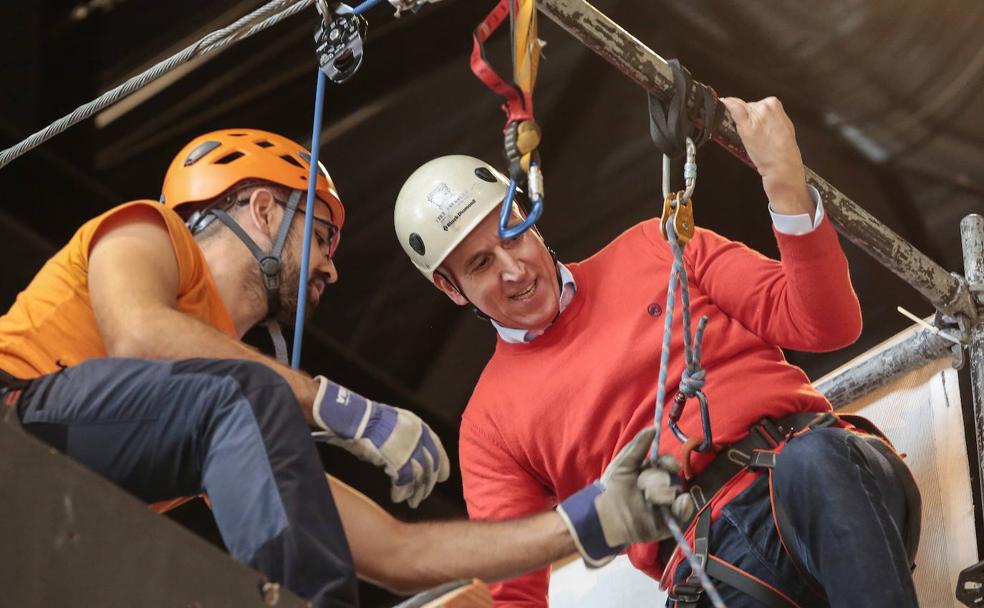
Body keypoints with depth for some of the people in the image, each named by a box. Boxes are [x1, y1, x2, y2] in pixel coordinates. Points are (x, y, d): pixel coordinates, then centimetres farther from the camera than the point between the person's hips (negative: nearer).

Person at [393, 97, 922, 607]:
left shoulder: (655, 251, 19)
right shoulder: (490, 424, 18)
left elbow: (826, 325, 11)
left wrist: (787, 190, -5)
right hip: (714, 556, -1)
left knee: (811, 459, -38)